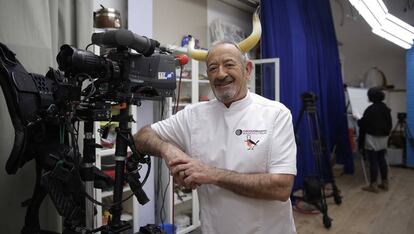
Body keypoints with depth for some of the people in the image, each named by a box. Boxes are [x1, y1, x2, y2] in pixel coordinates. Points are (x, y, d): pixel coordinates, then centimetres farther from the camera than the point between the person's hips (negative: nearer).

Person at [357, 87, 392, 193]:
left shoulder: (370, 109, -18)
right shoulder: (386, 108, 6)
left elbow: (363, 124, -13)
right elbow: (390, 124, 13)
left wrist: (358, 120, 7)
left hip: (372, 138, -8)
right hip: (383, 138, 8)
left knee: (373, 162, -2)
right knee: (382, 160, 14)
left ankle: (373, 185, 3)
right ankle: (385, 183, 20)